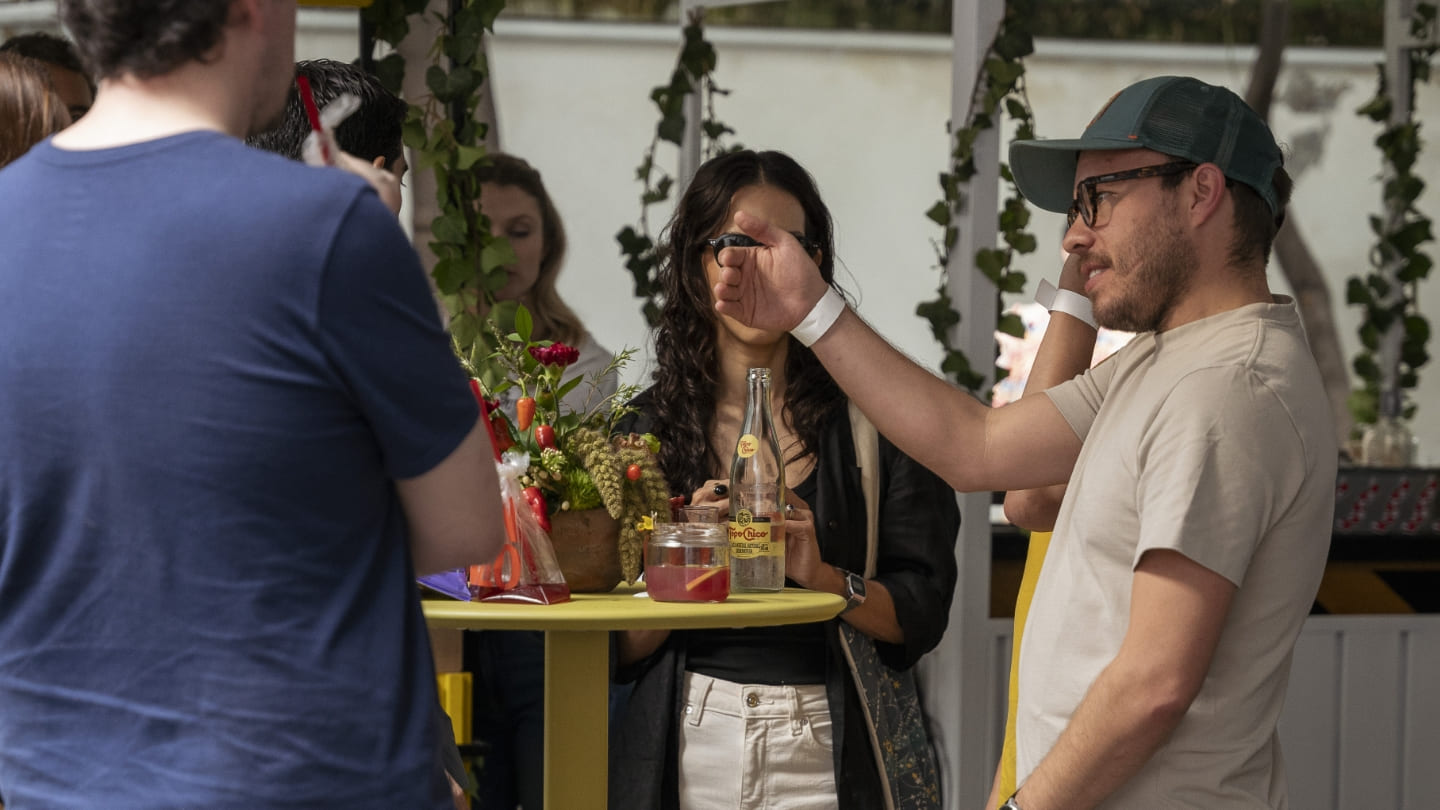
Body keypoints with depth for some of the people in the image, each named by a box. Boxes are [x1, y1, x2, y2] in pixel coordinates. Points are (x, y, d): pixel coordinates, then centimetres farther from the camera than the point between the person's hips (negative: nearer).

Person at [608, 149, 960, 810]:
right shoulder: (648, 425, 4)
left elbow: (923, 618, -2)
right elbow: (621, 650, 1)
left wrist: (821, 576, -17)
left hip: (834, 753, -1)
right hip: (692, 747, 1)